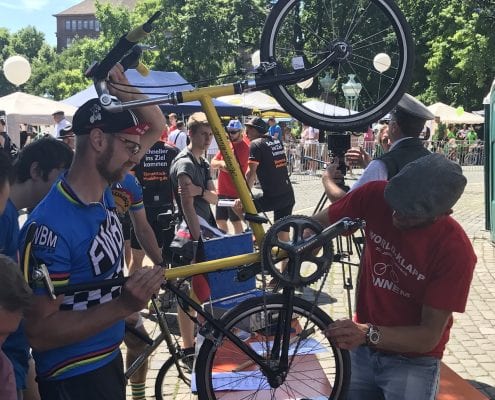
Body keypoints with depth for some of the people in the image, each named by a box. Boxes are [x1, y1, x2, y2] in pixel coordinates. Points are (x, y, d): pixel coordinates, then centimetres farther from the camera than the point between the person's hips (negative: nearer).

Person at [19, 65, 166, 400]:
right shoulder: (53, 226, -27)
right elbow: (39, 332, -26)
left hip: (109, 359, 8)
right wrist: (123, 306, -35)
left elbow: (157, 126, 7)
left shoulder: (103, 191, -3)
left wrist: (121, 86, -11)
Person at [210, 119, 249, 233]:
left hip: (235, 192, -8)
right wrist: (221, 163, -14)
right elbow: (213, 163, 7)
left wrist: (219, 164, -4)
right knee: (220, 221, 14)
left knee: (236, 221, 1)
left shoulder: (244, 147, -11)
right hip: (222, 191, 8)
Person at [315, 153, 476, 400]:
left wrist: (368, 334, -37)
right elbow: (319, 223, -4)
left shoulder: (456, 251, -26)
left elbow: (429, 336, -22)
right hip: (361, 350, 4)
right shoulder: (376, 196, -17)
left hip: (412, 363, -3)